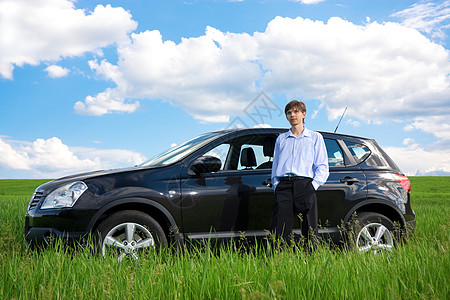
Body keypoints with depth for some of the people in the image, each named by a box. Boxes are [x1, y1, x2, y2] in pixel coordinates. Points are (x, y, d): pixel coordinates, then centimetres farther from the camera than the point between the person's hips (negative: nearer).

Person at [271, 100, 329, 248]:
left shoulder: (315, 137, 16)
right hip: (284, 185, 2)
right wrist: (276, 186, 5)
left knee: (309, 233, -5)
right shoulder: (281, 139, 23)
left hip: (305, 185, -2)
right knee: (279, 232, -7)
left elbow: (323, 167, 8)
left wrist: (313, 185, -7)